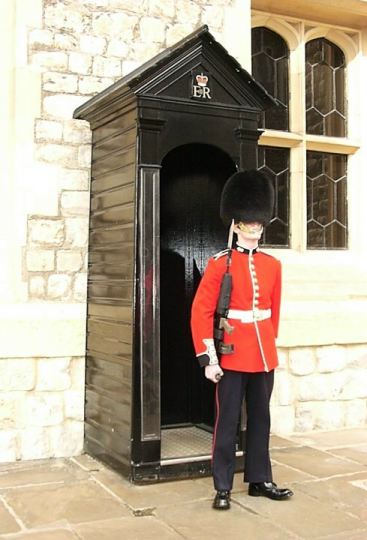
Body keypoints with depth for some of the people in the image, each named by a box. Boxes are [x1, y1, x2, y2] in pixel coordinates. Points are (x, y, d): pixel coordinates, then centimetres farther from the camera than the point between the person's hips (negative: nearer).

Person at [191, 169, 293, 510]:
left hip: (264, 354, 5)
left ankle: (259, 480, 27)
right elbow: (201, 312, -10)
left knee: (260, 419, 14)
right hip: (232, 354, -5)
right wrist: (207, 358, -14)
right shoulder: (220, 263, -7)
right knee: (227, 422, 3)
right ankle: (223, 488, 14)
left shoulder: (272, 265, 7)